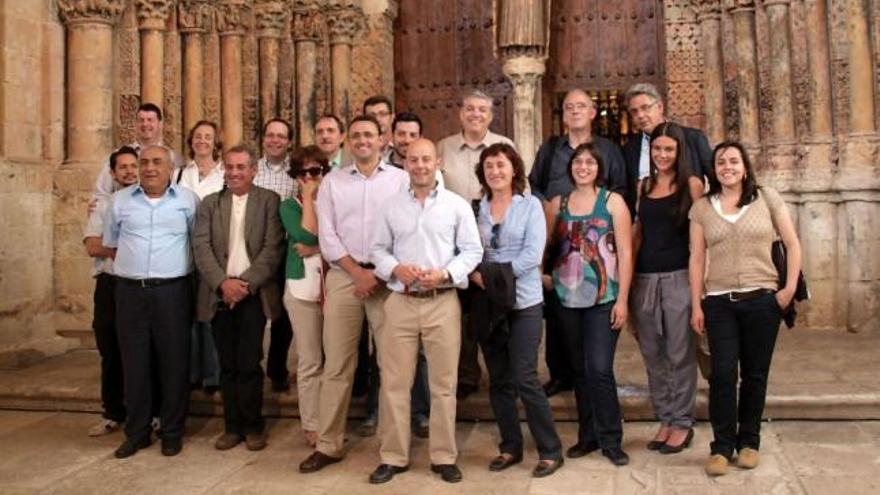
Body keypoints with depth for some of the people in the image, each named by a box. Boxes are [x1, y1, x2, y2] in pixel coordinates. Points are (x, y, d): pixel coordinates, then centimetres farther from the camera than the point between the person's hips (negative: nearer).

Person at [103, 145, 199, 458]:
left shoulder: (188, 200, 2)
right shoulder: (120, 201, 8)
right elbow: (111, 244, 17)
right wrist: (130, 266, 11)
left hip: (172, 291, -2)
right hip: (130, 291, 2)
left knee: (174, 362, 3)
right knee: (134, 363, 7)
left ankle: (172, 432, 15)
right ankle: (137, 432, 19)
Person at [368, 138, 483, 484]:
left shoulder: (457, 205, 3)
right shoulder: (391, 206, 9)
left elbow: (472, 250, 1)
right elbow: (378, 249, 10)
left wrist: (445, 274, -14)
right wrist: (396, 269, -10)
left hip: (443, 301, -1)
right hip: (400, 302, 2)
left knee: (444, 383, 6)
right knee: (394, 382, 4)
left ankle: (444, 456, 18)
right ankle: (393, 456, 17)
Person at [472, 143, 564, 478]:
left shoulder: (530, 204, -2)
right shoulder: (477, 207, 6)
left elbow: (532, 255, -12)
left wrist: (493, 272, -16)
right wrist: (477, 275, -15)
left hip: (523, 301, -3)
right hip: (487, 302, 3)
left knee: (525, 379, -6)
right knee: (499, 380, 9)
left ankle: (550, 451, 8)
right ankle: (510, 447, 23)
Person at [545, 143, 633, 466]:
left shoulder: (613, 201, -1)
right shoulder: (558, 203, 8)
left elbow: (625, 253, -4)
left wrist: (622, 299, -9)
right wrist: (542, 276, -2)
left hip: (604, 299, -3)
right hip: (568, 298, 3)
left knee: (600, 369, -7)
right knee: (579, 369, 11)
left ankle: (610, 440, 8)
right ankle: (588, 435, 23)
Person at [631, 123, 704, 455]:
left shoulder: (691, 184, -1)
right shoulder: (644, 186, 13)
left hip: (678, 277, -5)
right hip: (644, 278, 5)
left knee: (679, 354, 1)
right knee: (653, 354, 10)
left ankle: (682, 423, 14)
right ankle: (665, 419, 23)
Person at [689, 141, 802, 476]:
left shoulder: (767, 198, 4)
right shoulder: (702, 208, 6)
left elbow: (792, 245, 7)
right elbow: (697, 258, 5)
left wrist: (790, 288, -2)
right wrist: (696, 305, 1)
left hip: (762, 299, 0)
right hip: (719, 302, 0)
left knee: (755, 373, 7)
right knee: (722, 373, -4)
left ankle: (749, 442, 22)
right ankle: (722, 446, 7)